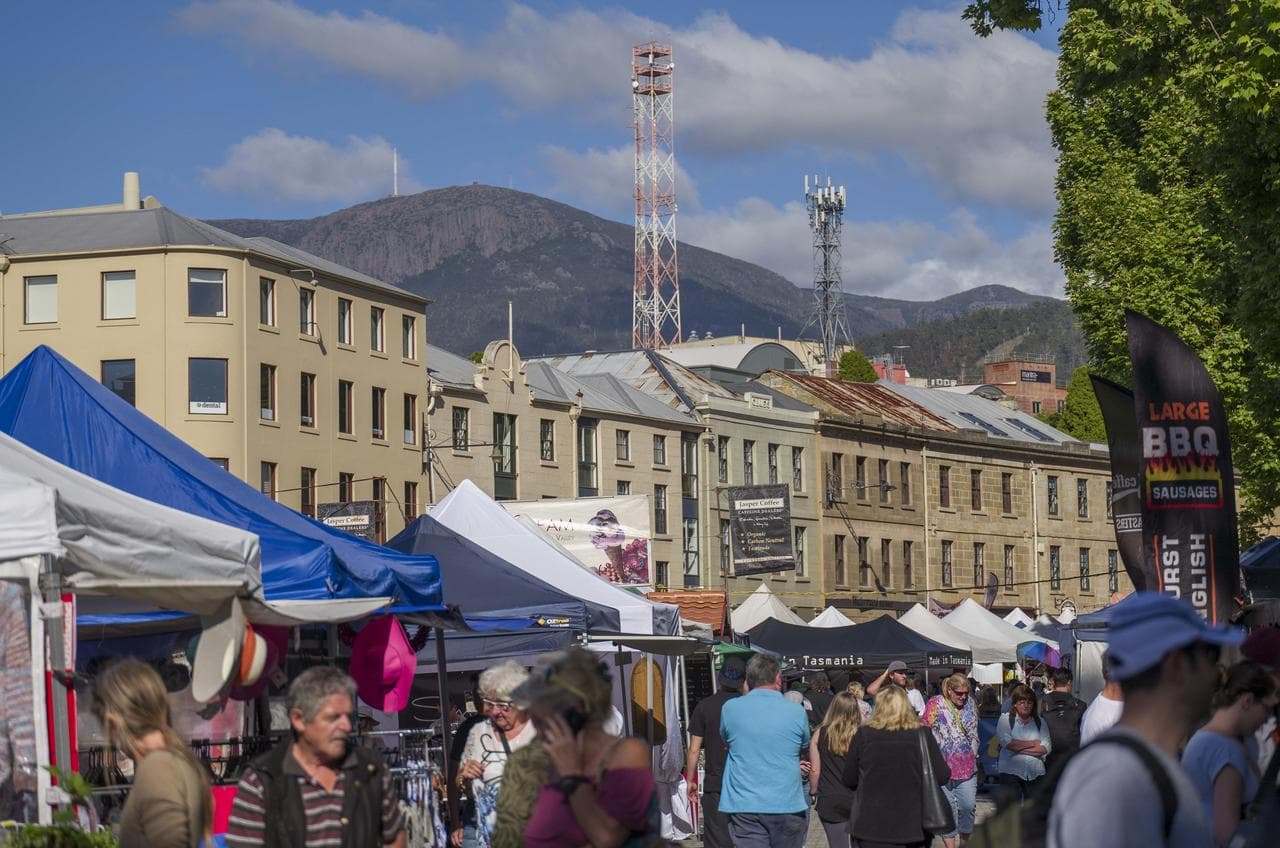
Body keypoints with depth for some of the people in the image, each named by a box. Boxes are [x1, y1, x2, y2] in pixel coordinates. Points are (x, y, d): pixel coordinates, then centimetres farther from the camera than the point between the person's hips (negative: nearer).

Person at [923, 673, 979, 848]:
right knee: (948, 808, 0)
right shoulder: (936, 704, -6)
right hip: (944, 766, -4)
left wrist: (974, 754, 21)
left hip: (967, 766, 4)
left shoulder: (970, 704, 9)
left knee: (968, 806, 5)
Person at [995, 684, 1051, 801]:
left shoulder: (1040, 722, 10)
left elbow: (1046, 748, -2)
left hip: (1035, 773, 3)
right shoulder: (1006, 719, 4)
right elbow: (1007, 743, -12)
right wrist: (1034, 743, -5)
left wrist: (1019, 747, -9)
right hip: (1011, 772, -3)